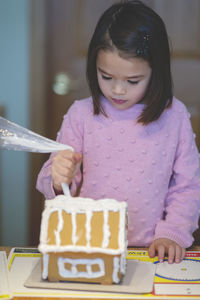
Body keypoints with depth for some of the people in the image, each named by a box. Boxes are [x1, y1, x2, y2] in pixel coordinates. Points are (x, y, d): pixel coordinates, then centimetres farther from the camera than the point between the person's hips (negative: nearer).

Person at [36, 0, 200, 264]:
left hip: (150, 250, 0)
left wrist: (171, 234, -4)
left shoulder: (174, 116, 2)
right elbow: (51, 180, 6)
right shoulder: (81, 114, 2)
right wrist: (59, 180, -16)